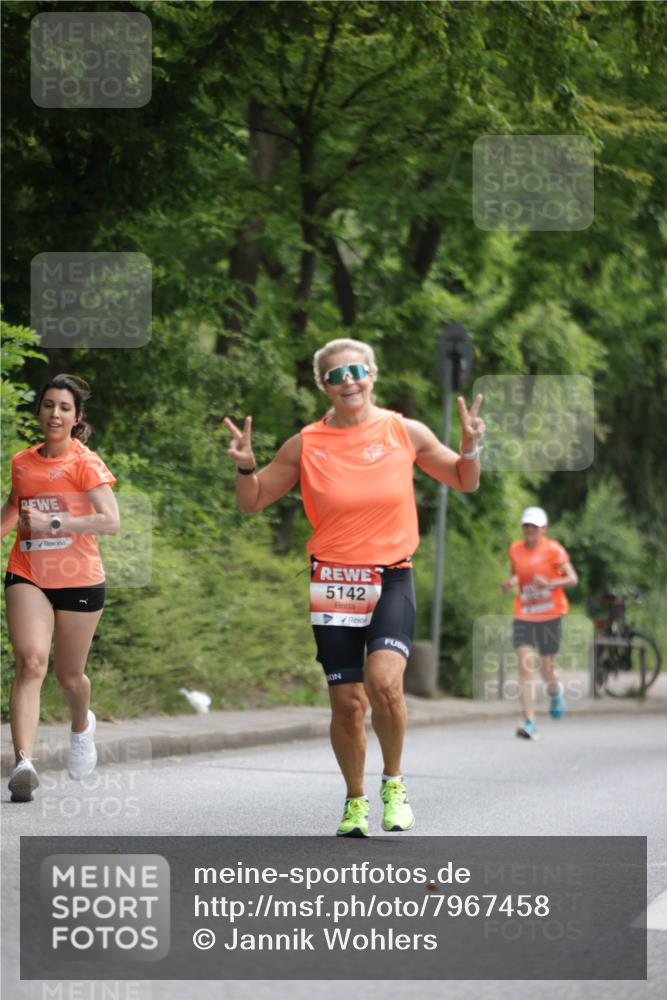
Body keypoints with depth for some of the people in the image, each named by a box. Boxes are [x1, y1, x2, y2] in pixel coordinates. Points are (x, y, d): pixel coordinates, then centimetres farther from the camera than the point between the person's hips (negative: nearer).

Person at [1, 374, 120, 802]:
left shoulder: (85, 463, -8)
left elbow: (111, 521, -20)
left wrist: (53, 523, -25)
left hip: (79, 581, -2)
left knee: (69, 675, 11)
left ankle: (82, 724, 47)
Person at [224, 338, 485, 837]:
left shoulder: (407, 433, 2)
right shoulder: (306, 445, 0)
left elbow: (465, 482, 14)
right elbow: (253, 502, 9)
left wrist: (471, 448, -6)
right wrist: (245, 466, -11)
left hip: (391, 579, -1)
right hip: (333, 583, 1)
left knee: (384, 682, -23)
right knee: (347, 702, 2)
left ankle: (394, 781, 2)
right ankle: (356, 800, 25)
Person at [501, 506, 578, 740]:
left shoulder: (553, 549, -6)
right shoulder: (515, 549, 6)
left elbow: (572, 579, -8)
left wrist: (550, 584, -25)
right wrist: (509, 582, -1)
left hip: (550, 615, -2)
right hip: (523, 614, 2)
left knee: (547, 669, 4)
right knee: (525, 664, -14)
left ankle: (555, 691, 44)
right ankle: (529, 723, -16)